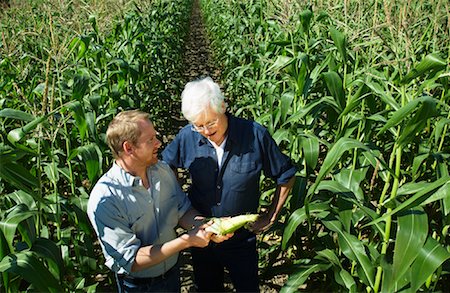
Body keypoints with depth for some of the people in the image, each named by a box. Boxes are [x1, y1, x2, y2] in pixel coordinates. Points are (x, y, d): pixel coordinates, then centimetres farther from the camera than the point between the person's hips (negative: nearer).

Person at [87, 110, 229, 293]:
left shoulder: (163, 170, -10)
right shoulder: (104, 200, -29)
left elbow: (183, 211, 0)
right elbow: (132, 260, -27)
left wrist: (206, 226, -20)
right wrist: (187, 240, -30)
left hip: (172, 271, 5)